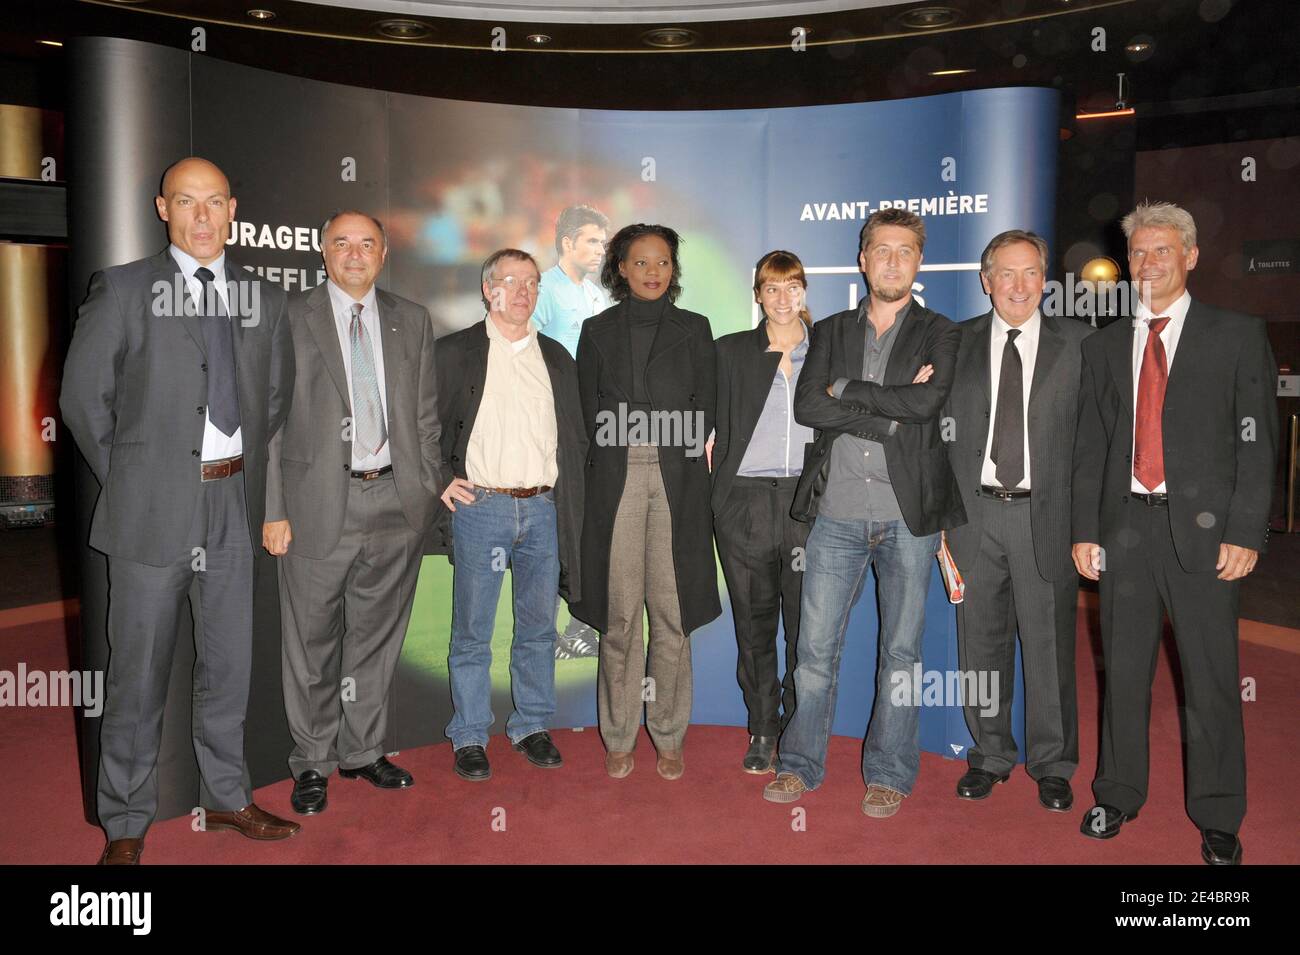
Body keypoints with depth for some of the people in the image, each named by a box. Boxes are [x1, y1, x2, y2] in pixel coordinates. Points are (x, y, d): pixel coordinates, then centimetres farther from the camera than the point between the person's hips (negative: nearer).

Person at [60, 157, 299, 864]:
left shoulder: (265, 299, 8)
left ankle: (226, 796, 31)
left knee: (228, 661, 14)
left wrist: (244, 474, 10)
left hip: (234, 506, 4)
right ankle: (125, 826, 21)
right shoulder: (122, 289, -2)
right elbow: (84, 397, -1)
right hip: (152, 508, -3)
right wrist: (128, 481, -1)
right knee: (139, 672, 5)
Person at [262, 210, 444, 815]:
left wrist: (429, 489, 4)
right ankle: (313, 761, 24)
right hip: (319, 502, -3)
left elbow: (425, 416, 11)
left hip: (395, 501, 3)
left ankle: (362, 751, 30)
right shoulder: (290, 318, 0)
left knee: (377, 637, 13)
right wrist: (273, 510, -8)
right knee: (312, 642, 7)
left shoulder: (412, 322, 10)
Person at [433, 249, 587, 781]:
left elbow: (575, 437, 18)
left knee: (538, 626, 10)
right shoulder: (455, 353, 3)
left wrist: (567, 494, 8)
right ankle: (469, 737, 15)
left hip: (543, 508, 3)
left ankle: (532, 727, 24)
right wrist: (441, 478, -5)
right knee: (472, 630, 3)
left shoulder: (557, 359, 14)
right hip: (479, 505, -3)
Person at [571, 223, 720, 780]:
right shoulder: (598, 331, 12)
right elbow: (590, 414, 10)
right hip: (617, 480, 0)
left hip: (678, 482, 0)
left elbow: (705, 409, 10)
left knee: (671, 613, 0)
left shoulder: (693, 330, 13)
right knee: (620, 615, 1)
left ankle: (669, 737, 13)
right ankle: (619, 738, 14)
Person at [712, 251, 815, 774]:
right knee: (754, 622, 6)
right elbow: (719, 426, 9)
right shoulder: (732, 351, 10)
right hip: (746, 500, 0)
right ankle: (762, 731, 19)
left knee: (807, 622, 0)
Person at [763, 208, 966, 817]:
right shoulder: (830, 332, 12)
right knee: (816, 647, 5)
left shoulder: (941, 335, 6)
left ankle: (889, 774, 22)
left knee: (901, 651, 8)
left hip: (909, 516, -1)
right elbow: (806, 407, -4)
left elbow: (928, 402, -14)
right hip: (837, 515, 1)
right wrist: (894, 411, -11)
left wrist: (846, 390, -8)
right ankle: (801, 763, 20)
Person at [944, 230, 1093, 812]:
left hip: (1047, 513, -1)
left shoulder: (1078, 342, 3)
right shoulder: (957, 343, 7)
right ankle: (989, 754, 28)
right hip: (974, 510, 2)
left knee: (1049, 644, 6)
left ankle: (1052, 764, 24)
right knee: (981, 642, 11)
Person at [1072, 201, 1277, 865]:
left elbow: (1257, 441, -2)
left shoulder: (1238, 336, 4)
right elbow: (1090, 446, 11)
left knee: (1212, 679, 4)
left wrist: (1245, 533, -9)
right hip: (1124, 527, 3)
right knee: (1123, 671, 11)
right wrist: (1084, 530, 4)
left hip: (1204, 529, -2)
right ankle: (1118, 795, 26)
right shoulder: (1104, 346, 12)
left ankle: (1217, 818, 20)